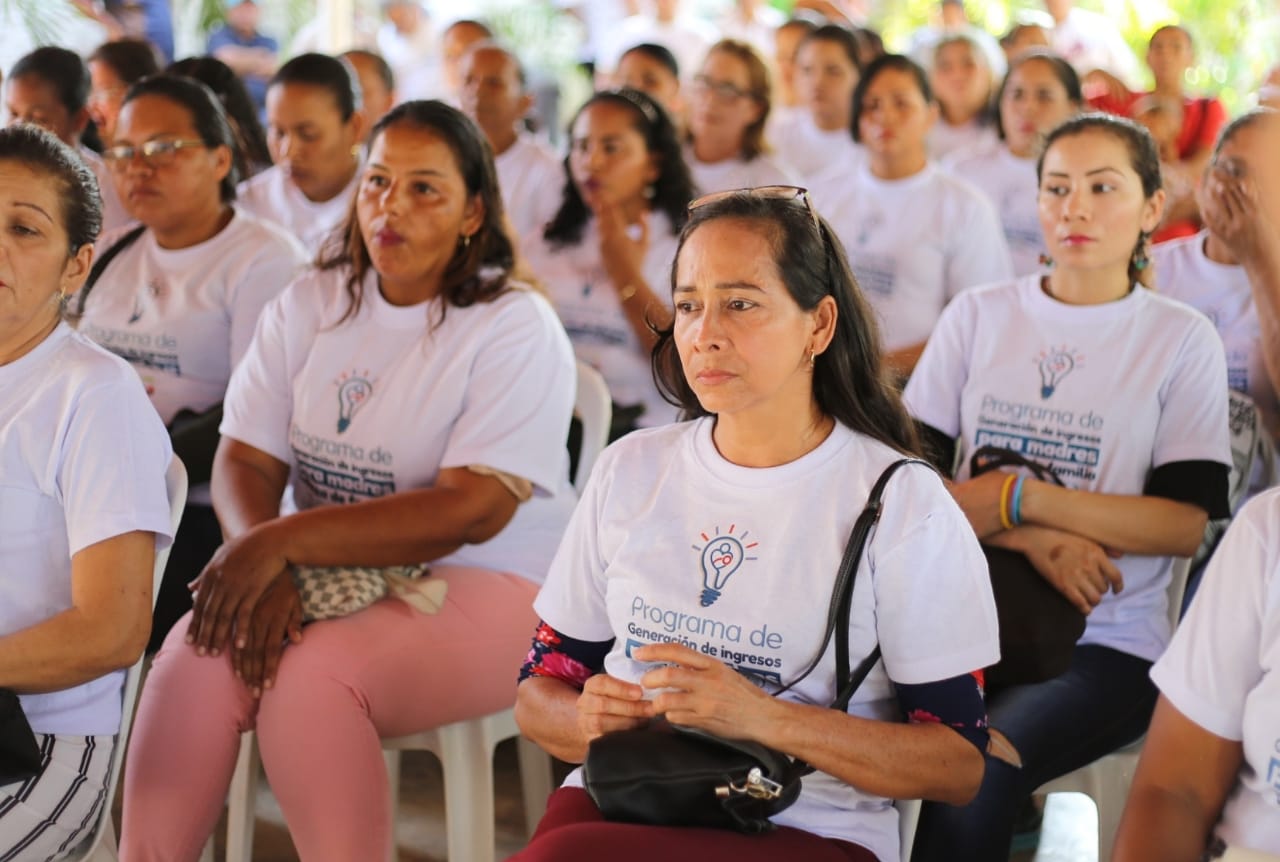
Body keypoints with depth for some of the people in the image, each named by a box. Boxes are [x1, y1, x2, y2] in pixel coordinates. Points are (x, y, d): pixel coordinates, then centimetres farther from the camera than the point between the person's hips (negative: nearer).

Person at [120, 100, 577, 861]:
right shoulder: (308, 306, 10)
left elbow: (471, 512, -18)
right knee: (198, 651, -24)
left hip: (485, 586, -4)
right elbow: (245, 461, 2)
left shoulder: (516, 329, -7)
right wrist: (265, 568, -20)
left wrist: (283, 541, -22)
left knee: (309, 671, -31)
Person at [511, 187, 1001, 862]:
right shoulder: (629, 470, 12)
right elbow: (538, 691, 16)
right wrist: (585, 719, -8)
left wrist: (762, 717, -17)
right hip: (615, 804, 5)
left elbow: (960, 765, -5)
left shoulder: (902, 503, -2)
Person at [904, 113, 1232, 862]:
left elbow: (1185, 523, -5)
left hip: (1108, 642, -2)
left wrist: (1021, 497, -13)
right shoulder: (979, 316, 10)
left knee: (973, 772, -31)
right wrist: (1035, 542, -13)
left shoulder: (1182, 340, 4)